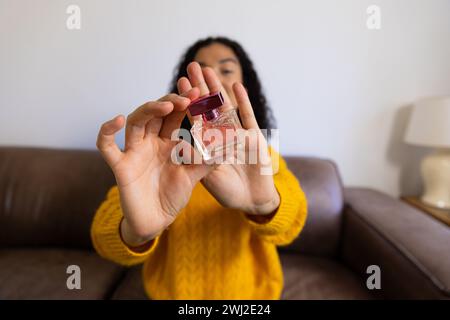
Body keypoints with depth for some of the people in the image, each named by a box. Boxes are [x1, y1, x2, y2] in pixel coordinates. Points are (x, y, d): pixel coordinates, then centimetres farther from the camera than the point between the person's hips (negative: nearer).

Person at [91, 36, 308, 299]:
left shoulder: (259, 154, -11)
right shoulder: (159, 158, -15)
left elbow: (292, 220, -29)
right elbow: (105, 234, -27)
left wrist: (267, 202, -51)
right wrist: (135, 229, -49)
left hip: (249, 291, 1)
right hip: (172, 290, 0)